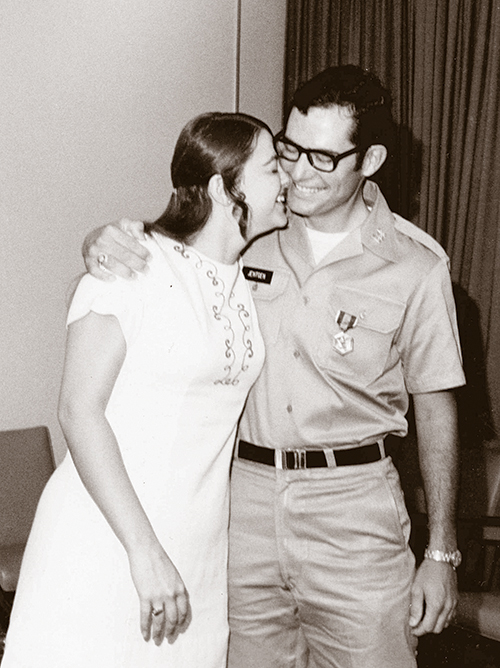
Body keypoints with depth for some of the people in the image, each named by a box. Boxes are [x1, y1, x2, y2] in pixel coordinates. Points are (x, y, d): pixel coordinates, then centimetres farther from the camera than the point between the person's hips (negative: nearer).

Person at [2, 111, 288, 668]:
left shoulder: (253, 278, 8)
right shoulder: (133, 265, -13)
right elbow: (78, 410, -17)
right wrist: (145, 550, -20)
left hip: (198, 549, 6)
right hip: (106, 541, -6)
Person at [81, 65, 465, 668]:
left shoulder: (416, 266, -7)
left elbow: (435, 408, 0)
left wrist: (441, 553, 1)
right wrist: (106, 244, -20)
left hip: (352, 506, -2)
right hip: (243, 490, 2)